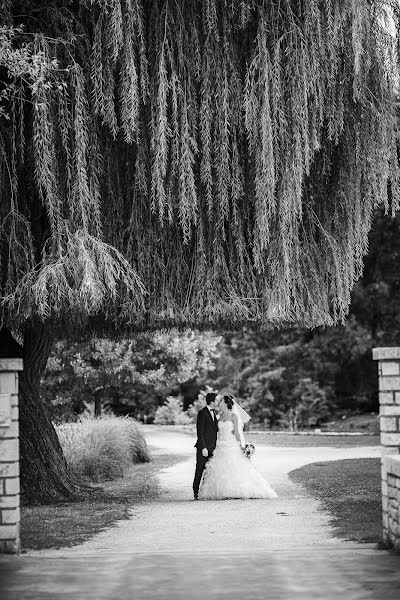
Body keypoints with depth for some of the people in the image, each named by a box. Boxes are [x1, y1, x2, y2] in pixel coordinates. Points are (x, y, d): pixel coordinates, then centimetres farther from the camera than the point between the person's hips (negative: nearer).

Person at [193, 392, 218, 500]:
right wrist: (203, 448, -18)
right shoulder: (202, 413, -11)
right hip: (204, 447, -7)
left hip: (212, 447, 7)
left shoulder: (214, 412, 14)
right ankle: (196, 493, 3)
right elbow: (200, 432, -14)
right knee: (200, 470, -2)